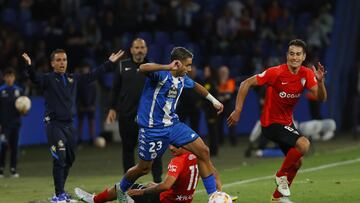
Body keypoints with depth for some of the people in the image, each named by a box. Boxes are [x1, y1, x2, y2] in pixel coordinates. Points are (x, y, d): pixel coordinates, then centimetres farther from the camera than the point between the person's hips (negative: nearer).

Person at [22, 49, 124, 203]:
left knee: (69, 159, 12)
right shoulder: (48, 79, -5)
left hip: (68, 124, 6)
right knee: (60, 158, -13)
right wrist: (29, 66, -46)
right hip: (54, 125, -6)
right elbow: (35, 78, -25)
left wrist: (109, 63, 26)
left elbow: (92, 76, 21)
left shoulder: (73, 78, 11)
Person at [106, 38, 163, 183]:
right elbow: (115, 89, 9)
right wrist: (112, 108, 3)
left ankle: (158, 180, -4)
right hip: (127, 115, 1)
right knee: (128, 148, 8)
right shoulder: (123, 66, 8)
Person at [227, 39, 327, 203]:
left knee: (296, 161, 15)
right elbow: (246, 84, -16)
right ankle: (282, 175, -5)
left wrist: (320, 81, -33)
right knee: (303, 144, -26)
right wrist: (237, 111, -19)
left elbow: (321, 98, -13)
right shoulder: (276, 72, -22)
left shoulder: (307, 74, -6)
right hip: (271, 123, -8)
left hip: (287, 122, 8)